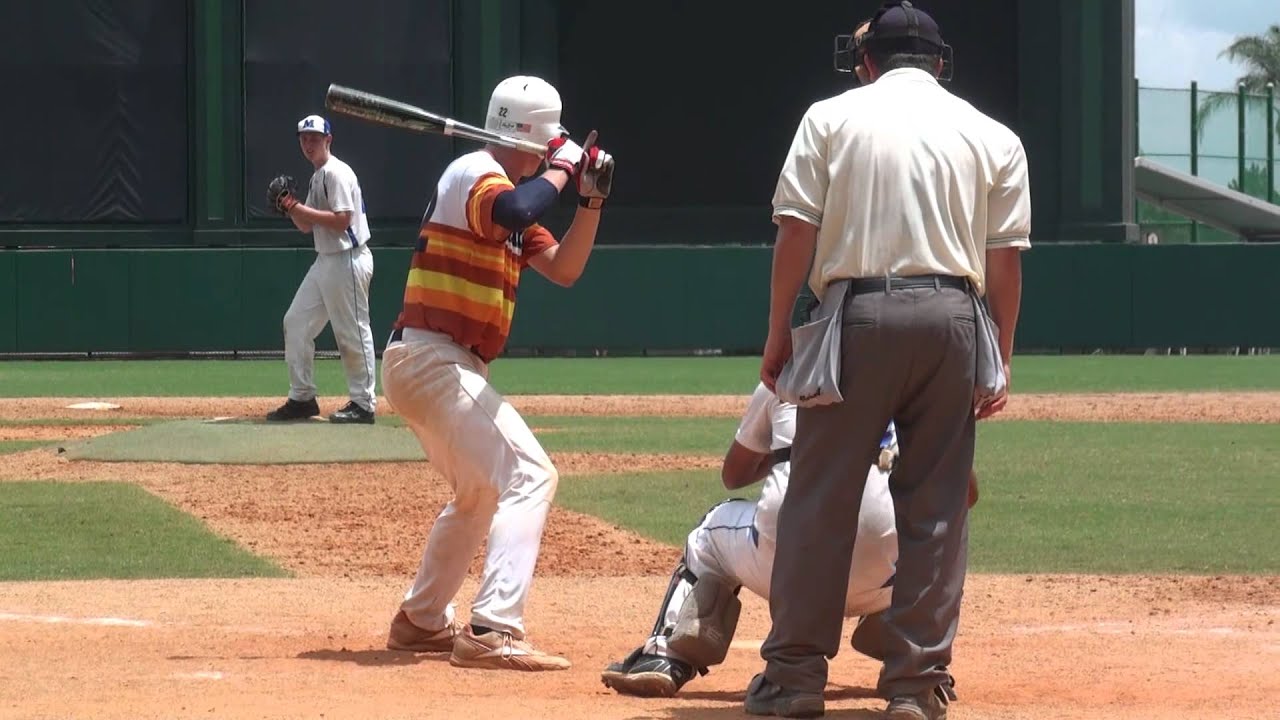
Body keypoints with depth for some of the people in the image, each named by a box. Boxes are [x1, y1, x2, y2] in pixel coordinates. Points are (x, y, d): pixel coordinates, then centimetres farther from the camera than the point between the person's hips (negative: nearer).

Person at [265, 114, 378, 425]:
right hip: (325, 260, 10)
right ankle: (302, 399, 14)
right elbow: (307, 226, 19)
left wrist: (296, 206, -19)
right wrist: (288, 205, 0)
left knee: (352, 331, -5)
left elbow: (342, 221, -22)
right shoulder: (317, 177, 16)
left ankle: (363, 403, 1)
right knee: (296, 323, 9)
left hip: (347, 260, -10)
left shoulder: (337, 173, -13)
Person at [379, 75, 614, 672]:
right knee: (529, 476, -18)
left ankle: (421, 621, 35)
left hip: (421, 364, 11)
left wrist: (591, 199, 5)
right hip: (434, 358, -11)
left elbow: (563, 268, 17)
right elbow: (511, 212, -34)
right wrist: (561, 170, -18)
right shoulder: (474, 173, -11)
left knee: (481, 493, 26)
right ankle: (493, 632, -27)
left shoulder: (509, 195, 20)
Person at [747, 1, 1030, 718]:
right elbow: (1007, 256, 8)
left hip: (858, 312, -2)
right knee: (936, 507, 6)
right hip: (952, 318, 2)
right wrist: (1001, 361, 12)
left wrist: (779, 333, 4)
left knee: (821, 497, 3)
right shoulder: (993, 137, 11)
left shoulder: (832, 117, 7)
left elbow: (796, 229, -1)